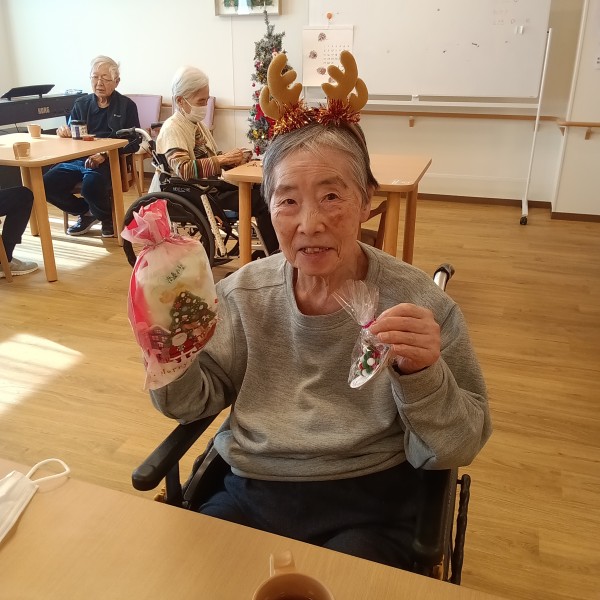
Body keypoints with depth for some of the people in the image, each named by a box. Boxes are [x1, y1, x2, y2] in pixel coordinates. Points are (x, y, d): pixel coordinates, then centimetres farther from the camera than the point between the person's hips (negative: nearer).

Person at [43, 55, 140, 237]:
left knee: (91, 186, -36)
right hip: (78, 159, 5)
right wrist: (64, 132, -11)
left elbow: (134, 142, -3)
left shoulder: (127, 106, 5)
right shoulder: (81, 104, 16)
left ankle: (108, 217, -1)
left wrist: (105, 154, -18)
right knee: (48, 184, -19)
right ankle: (86, 212, 7)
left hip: (110, 161, -4)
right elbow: (71, 136, 15)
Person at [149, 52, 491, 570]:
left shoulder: (419, 305, -12)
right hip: (250, 494, 3)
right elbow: (194, 404, 2)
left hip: (367, 511, -2)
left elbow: (454, 450, -9)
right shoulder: (245, 292, -1)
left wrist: (422, 374, -28)